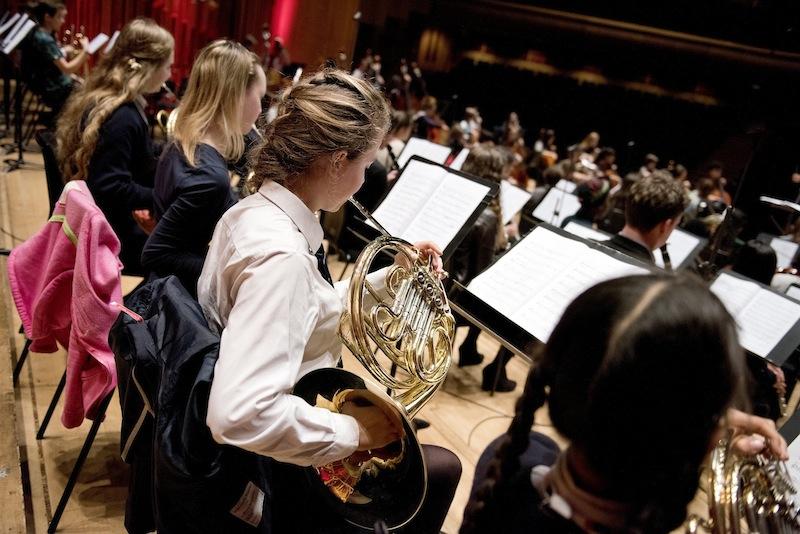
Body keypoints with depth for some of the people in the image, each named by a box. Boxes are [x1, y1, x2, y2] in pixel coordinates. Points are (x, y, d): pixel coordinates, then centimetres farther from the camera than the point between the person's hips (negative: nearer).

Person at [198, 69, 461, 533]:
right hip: (276, 467, -9)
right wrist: (351, 432, -27)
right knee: (441, 467, 12)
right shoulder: (280, 253, -33)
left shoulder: (253, 211, -3)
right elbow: (240, 413, -40)